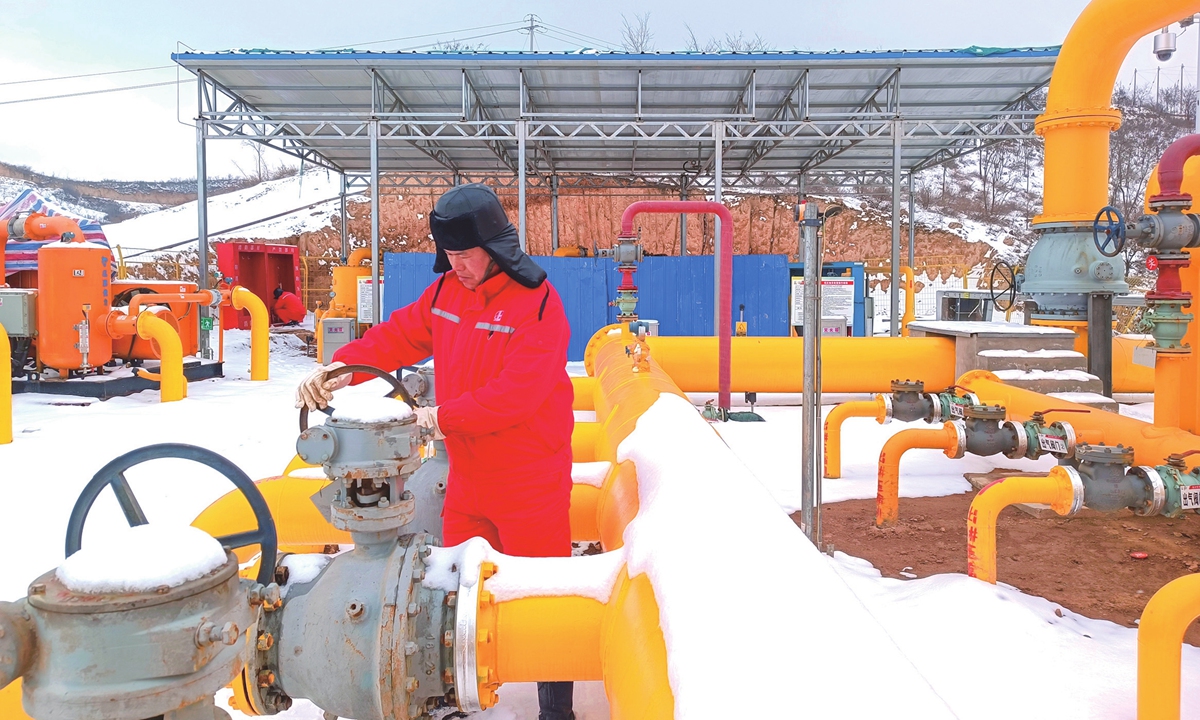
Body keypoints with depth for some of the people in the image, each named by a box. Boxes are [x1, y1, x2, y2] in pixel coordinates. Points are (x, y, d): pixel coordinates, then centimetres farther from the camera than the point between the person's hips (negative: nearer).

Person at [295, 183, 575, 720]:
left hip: (529, 480, -7)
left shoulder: (536, 302, -19)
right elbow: (398, 336, 4)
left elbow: (518, 392, -27)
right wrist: (338, 368, -11)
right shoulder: (446, 290, 3)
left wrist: (441, 418, -24)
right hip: (467, 473, 7)